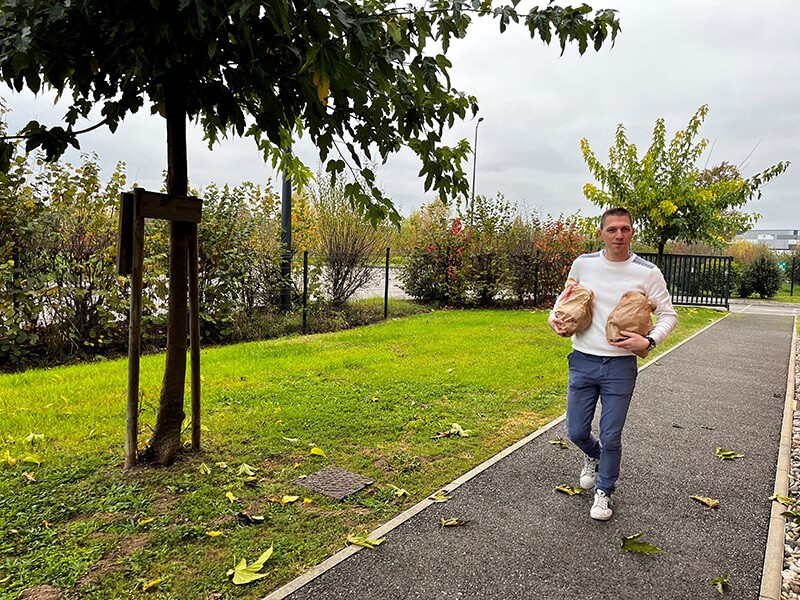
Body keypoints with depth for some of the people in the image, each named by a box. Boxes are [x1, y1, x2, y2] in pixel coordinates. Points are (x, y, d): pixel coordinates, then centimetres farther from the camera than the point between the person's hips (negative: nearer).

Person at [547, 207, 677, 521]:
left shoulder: (647, 273, -7)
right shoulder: (583, 264, 0)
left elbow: (668, 315, 1)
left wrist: (649, 341, -17)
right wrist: (554, 317, -1)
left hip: (620, 366, -2)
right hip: (583, 361, 2)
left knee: (611, 437, 5)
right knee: (576, 432, 10)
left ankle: (604, 492, 30)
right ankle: (593, 456, 46)